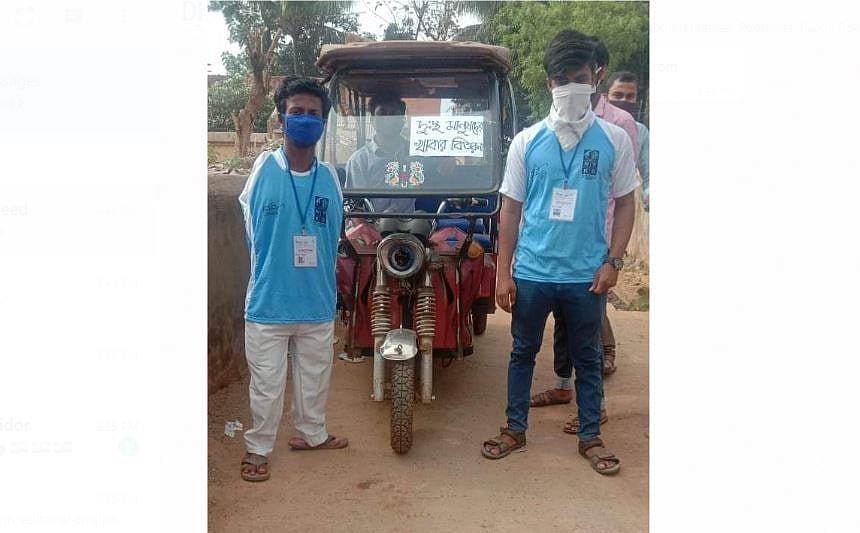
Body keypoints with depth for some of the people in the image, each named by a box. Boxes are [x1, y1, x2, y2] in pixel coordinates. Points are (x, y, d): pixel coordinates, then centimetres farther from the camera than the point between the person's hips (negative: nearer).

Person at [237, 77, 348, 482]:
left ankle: (312, 433, 40)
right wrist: (271, 269, 9)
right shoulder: (263, 168, -7)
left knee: (314, 376, 19)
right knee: (267, 382, 9)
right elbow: (250, 226, 4)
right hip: (268, 301, -3)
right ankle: (258, 448, 28)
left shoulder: (329, 177, 0)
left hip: (318, 303, 3)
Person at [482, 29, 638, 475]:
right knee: (523, 353, 14)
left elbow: (624, 203, 4)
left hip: (587, 274, 0)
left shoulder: (614, 140, -1)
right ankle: (515, 429, 31)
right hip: (532, 272, 1)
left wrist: (612, 261, -6)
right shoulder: (526, 142, -1)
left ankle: (591, 437, 30)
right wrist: (503, 273, -2)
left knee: (587, 358, 14)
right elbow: (511, 209, 2)